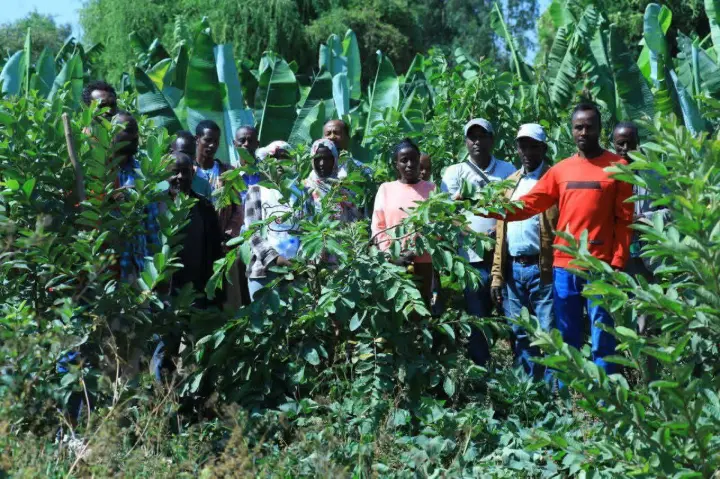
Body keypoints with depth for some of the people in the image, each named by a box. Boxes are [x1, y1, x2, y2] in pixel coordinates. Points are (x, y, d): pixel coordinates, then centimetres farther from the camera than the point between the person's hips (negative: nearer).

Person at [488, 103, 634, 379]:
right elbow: (528, 205, 6)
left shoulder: (617, 167, 2)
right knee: (565, 341, 11)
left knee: (601, 341, 1)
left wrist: (618, 263, -9)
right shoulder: (560, 170, 12)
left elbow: (624, 219, -2)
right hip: (563, 267, 4)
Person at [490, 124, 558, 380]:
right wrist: (497, 275, 9)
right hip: (513, 270, 6)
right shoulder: (511, 182, 18)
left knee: (549, 334, -3)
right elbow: (502, 231, 16)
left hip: (543, 269, -6)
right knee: (520, 335, 11)